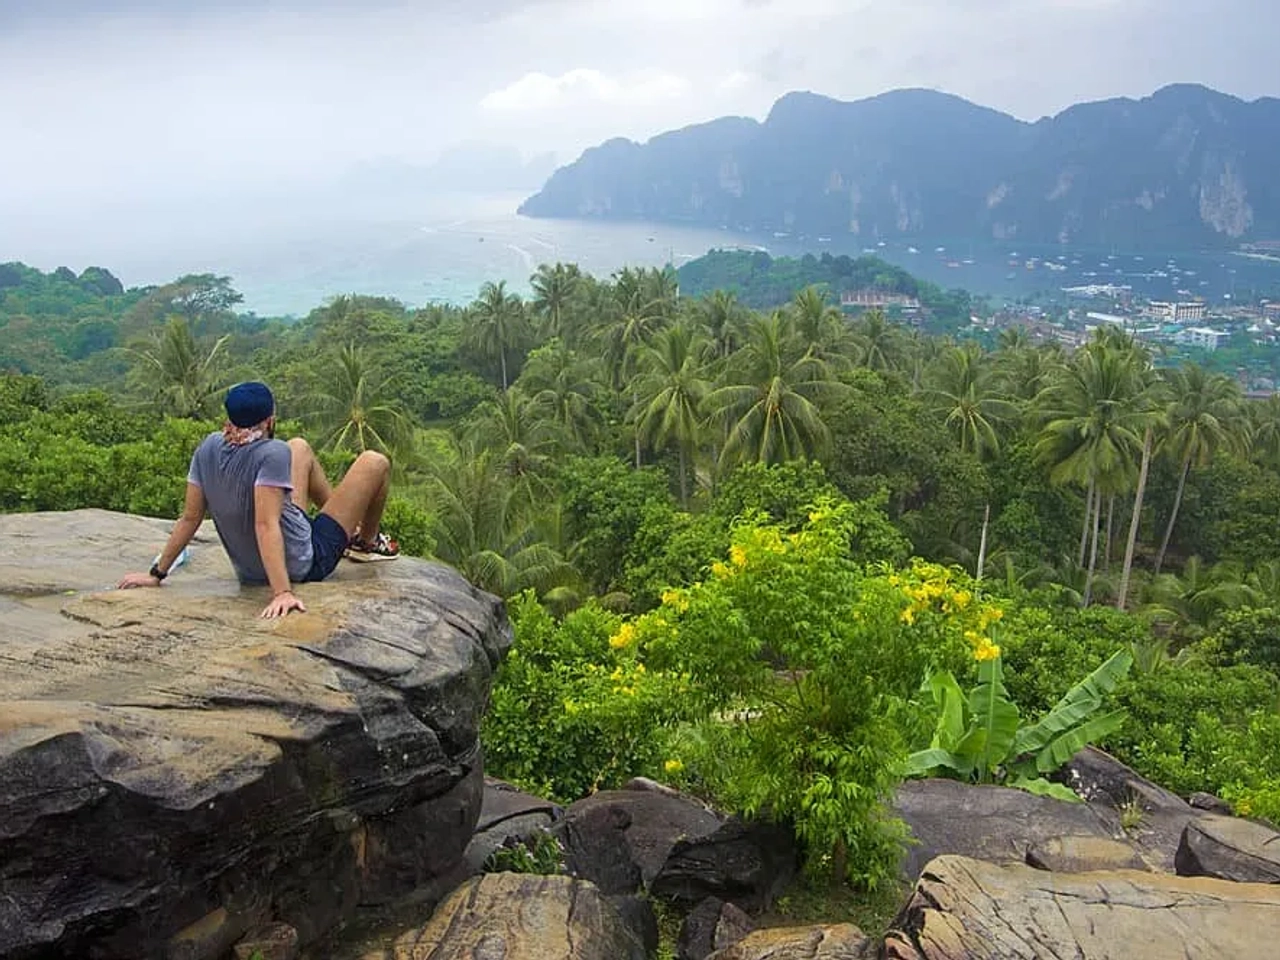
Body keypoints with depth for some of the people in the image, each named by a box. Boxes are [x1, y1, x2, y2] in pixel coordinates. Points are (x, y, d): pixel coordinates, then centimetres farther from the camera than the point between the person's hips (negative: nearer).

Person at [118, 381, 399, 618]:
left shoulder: (209, 448, -9)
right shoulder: (272, 453, -29)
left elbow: (190, 518, -6)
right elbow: (266, 526, -37)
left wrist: (157, 573, 3)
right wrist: (282, 592, -41)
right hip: (304, 567, -7)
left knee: (300, 448, 22)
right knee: (375, 463, 0)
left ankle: (351, 529, 38)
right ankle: (366, 543, 28)